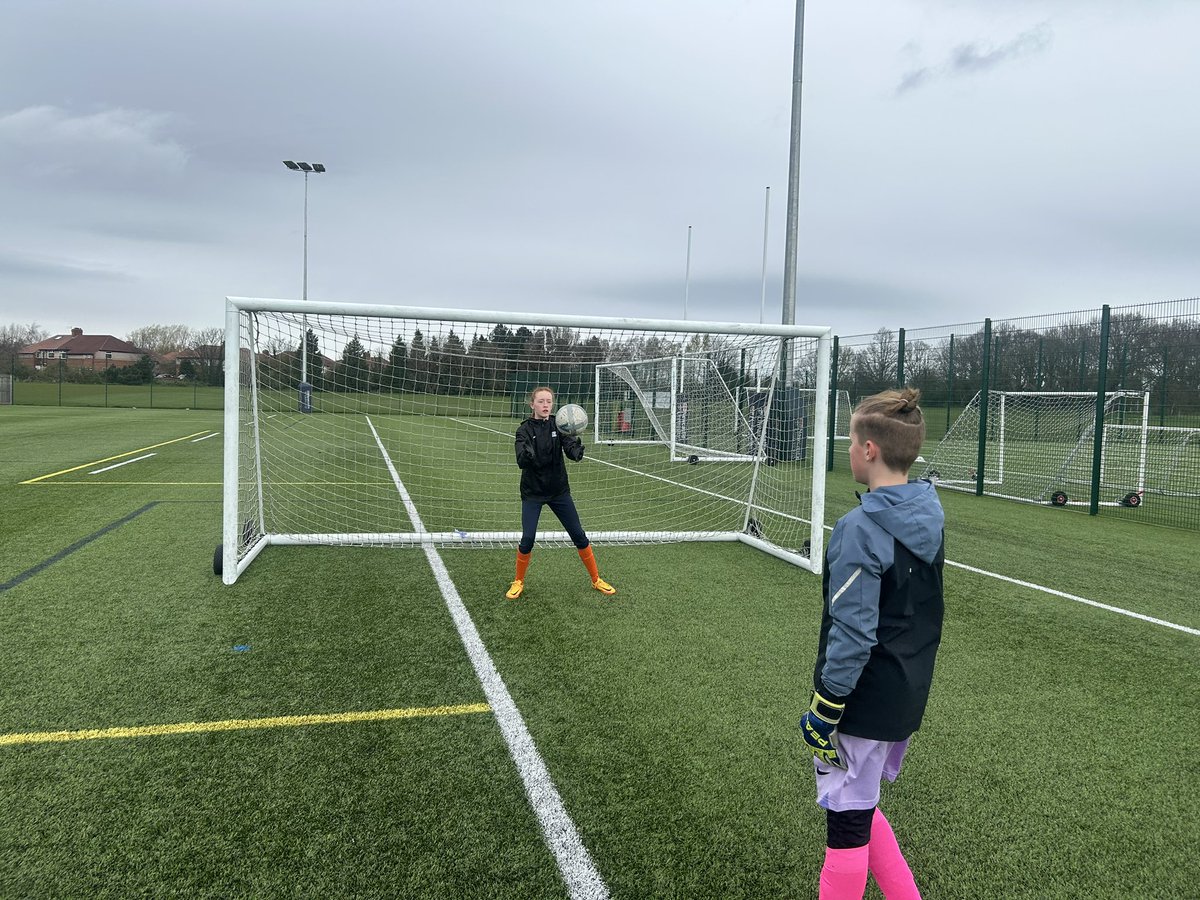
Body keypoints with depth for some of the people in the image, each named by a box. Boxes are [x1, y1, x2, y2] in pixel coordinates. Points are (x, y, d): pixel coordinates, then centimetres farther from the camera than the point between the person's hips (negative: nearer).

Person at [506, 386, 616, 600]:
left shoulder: (558, 426, -3)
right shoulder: (524, 429, -9)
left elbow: (571, 449, -18)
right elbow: (521, 461, -23)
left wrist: (577, 449, -41)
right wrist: (527, 455, -46)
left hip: (559, 491, 2)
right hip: (532, 492, -2)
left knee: (579, 535, 5)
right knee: (528, 538, -11)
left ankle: (596, 579, 21)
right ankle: (518, 582, 13)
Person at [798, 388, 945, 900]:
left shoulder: (861, 528, -23)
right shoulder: (928, 517, 2)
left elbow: (852, 634, -23)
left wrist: (824, 712, -15)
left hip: (863, 703, -8)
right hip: (908, 698, 8)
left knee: (846, 822, 8)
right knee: (859, 808, 24)